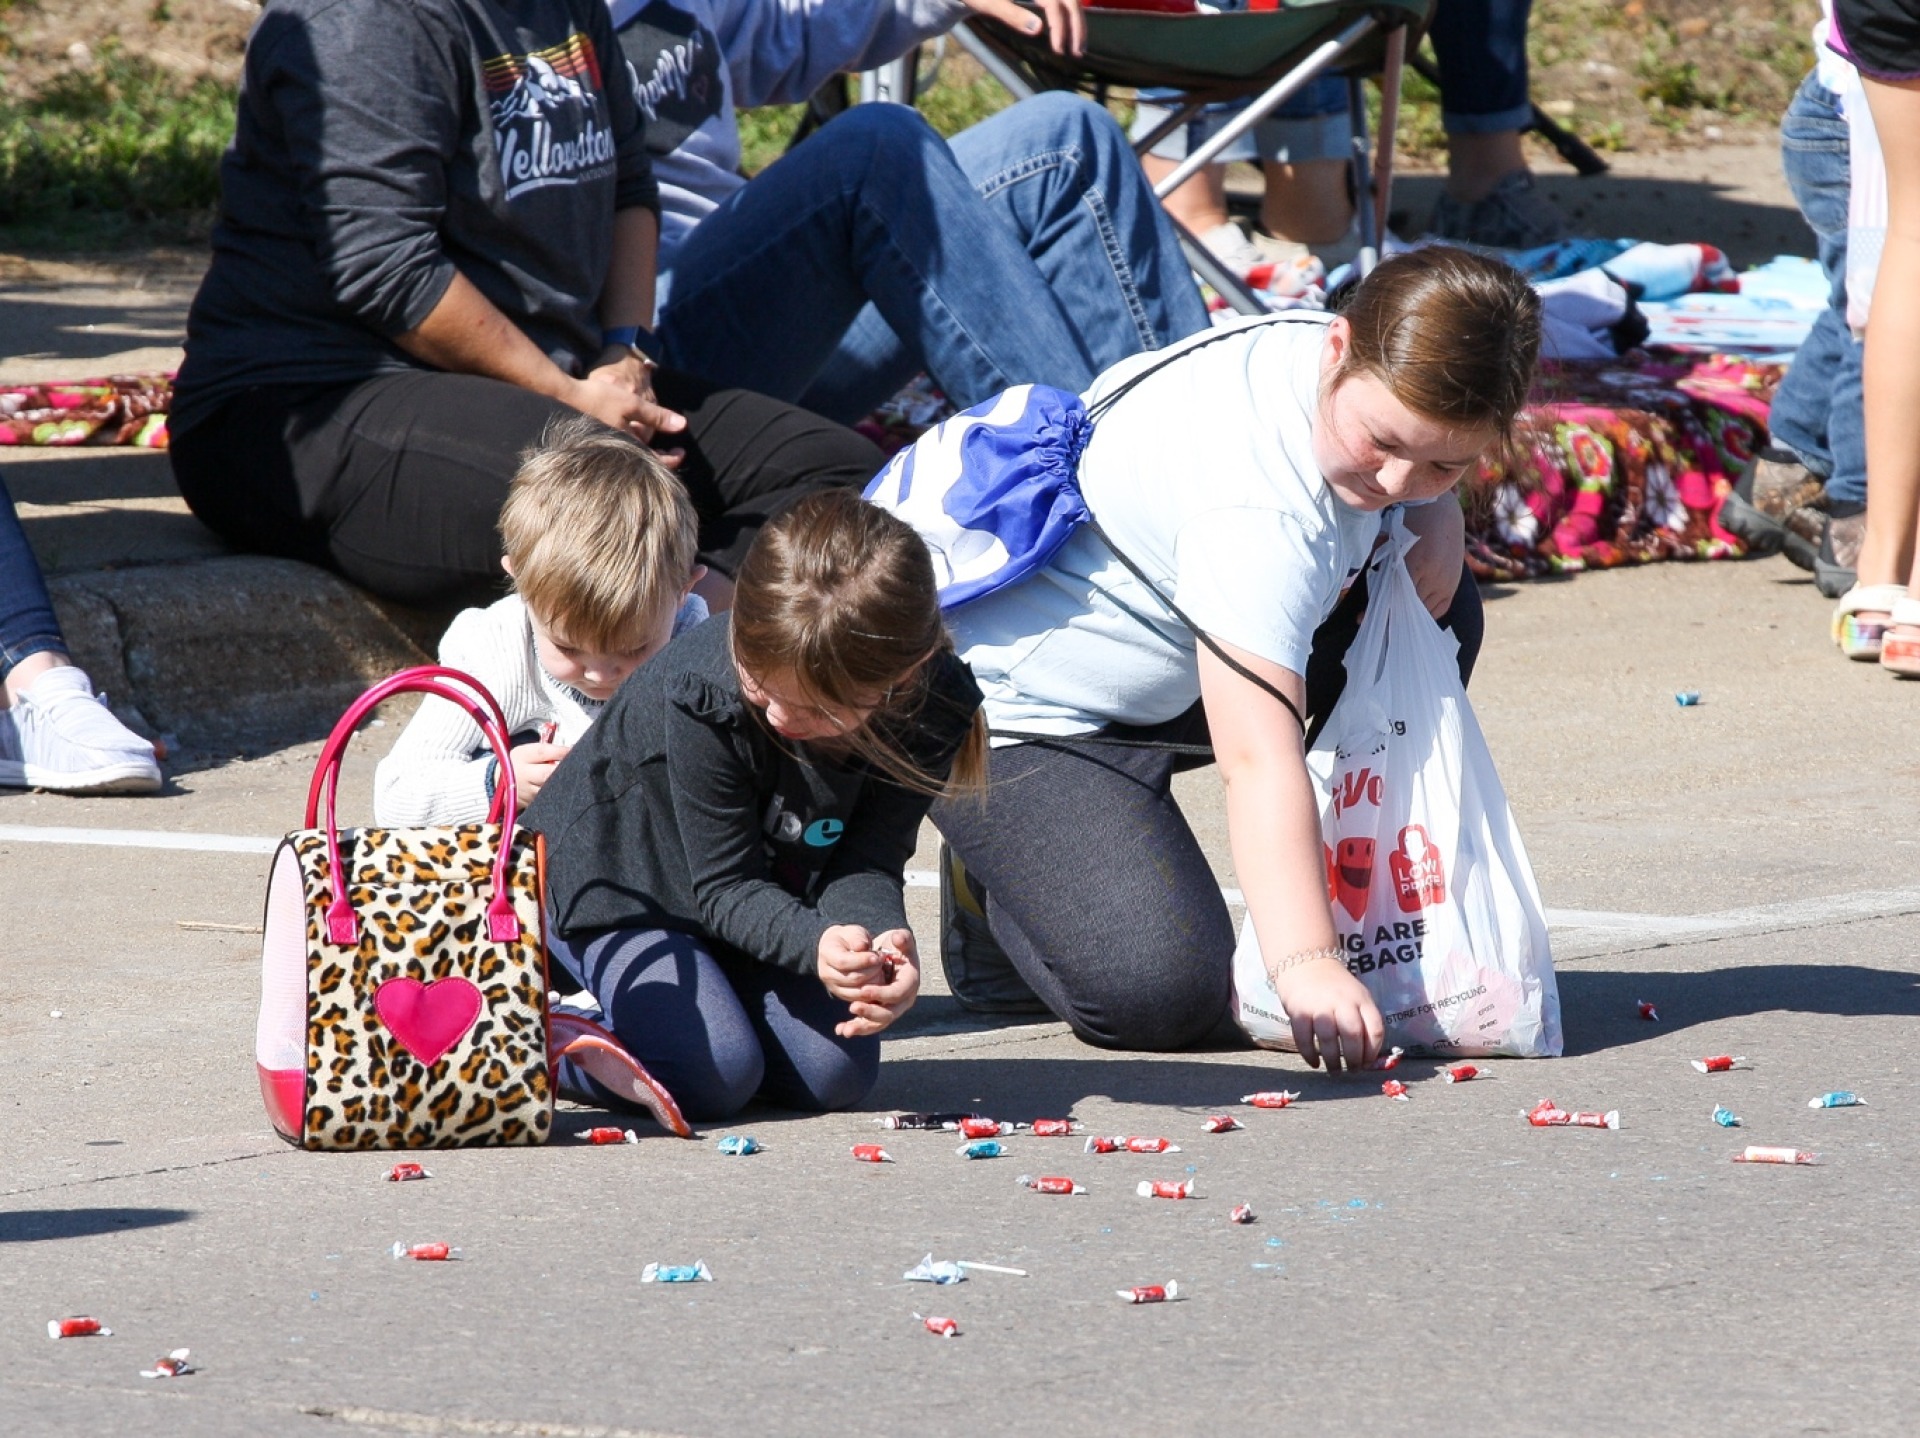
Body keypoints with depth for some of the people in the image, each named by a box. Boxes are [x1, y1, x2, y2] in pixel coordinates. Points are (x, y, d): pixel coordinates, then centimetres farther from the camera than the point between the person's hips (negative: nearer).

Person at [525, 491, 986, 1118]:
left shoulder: (931, 709, -25)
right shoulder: (703, 696, -36)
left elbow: (865, 865, -18)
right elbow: (726, 886, -27)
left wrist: (882, 940, -43)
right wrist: (815, 944, -48)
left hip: (777, 899, 5)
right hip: (622, 884, -5)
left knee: (836, 1072, -12)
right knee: (713, 1077, -25)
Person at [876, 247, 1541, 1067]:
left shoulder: (1365, 378, -10)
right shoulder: (1255, 506, -37)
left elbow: (1420, 487, 15)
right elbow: (1259, 758, -42)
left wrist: (1437, 523, -11)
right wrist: (1307, 967, -49)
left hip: (1158, 678, 10)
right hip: (1018, 703, -10)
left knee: (1436, 615, 2)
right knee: (1158, 993, -27)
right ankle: (1000, 883, 7)